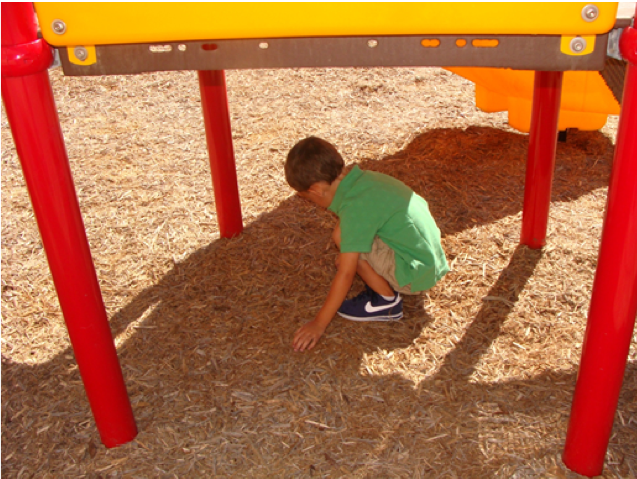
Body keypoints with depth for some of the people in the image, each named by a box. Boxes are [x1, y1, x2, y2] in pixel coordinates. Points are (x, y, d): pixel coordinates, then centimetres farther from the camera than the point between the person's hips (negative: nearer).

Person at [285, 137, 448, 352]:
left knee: (345, 240, -17)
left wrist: (319, 324, -15)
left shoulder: (355, 208, -24)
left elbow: (345, 274, -22)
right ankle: (386, 284, 9)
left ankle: (387, 301, -3)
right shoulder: (364, 178, 0)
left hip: (417, 274, -9)